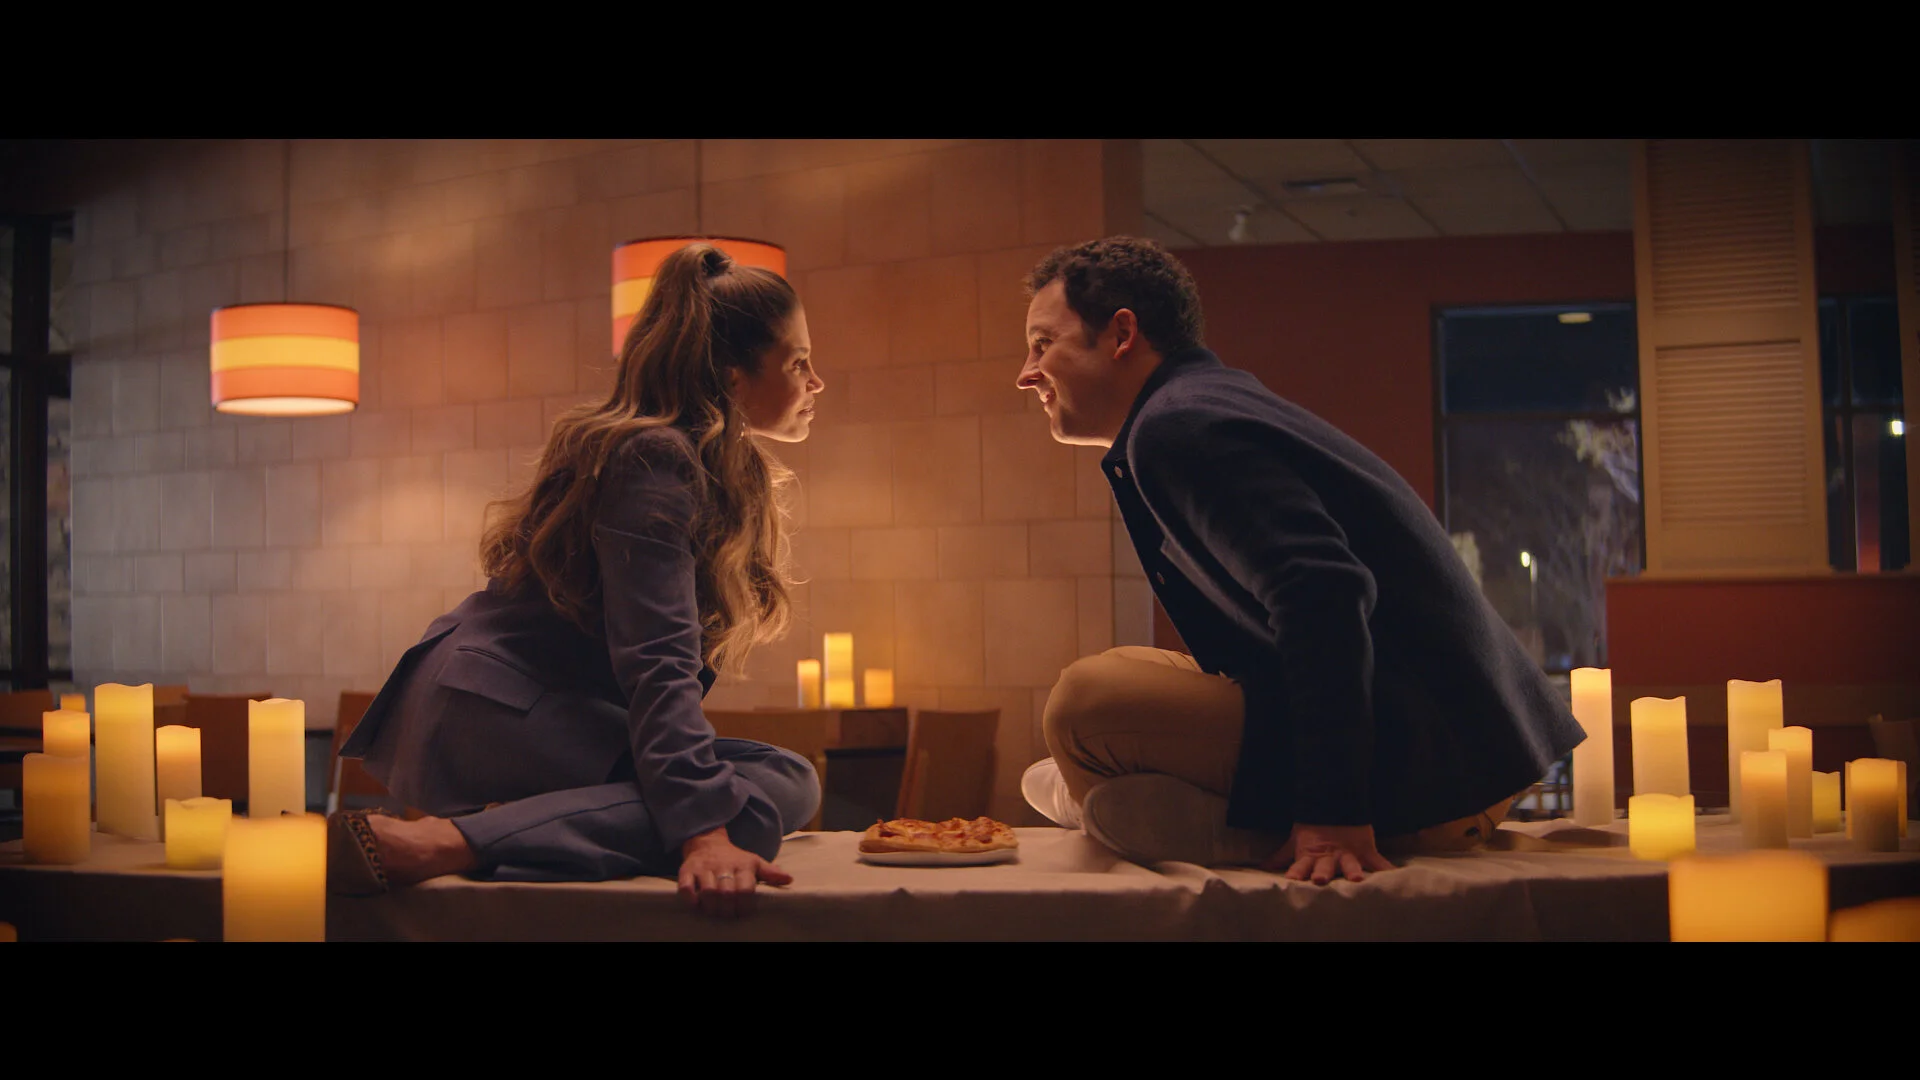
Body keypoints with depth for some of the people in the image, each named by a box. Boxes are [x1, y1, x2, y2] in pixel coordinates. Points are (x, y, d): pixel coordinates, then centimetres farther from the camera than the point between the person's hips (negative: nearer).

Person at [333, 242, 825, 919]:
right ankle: (440, 842, -31)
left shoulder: (715, 467, 19)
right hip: (494, 716, -10)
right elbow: (656, 661, -26)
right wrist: (704, 832, -36)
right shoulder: (653, 461, -14)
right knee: (784, 786, -26)